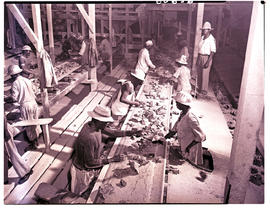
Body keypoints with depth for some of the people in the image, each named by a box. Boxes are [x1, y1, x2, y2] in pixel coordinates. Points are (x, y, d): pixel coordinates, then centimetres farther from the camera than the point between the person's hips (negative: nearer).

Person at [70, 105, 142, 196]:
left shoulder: (93, 125, -13)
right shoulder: (89, 138, -39)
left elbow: (112, 132, -1)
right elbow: (90, 162, -30)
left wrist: (130, 132, -5)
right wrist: (112, 160, -27)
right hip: (84, 170, -8)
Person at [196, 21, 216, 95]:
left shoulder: (211, 39, -13)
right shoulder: (202, 37, 10)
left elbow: (212, 52, -16)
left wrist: (208, 62, -21)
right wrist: (197, 59, 13)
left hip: (206, 58, -7)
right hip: (200, 57, 7)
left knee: (205, 74, -2)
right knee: (199, 73, 12)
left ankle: (204, 90, 9)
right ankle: (199, 88, 26)